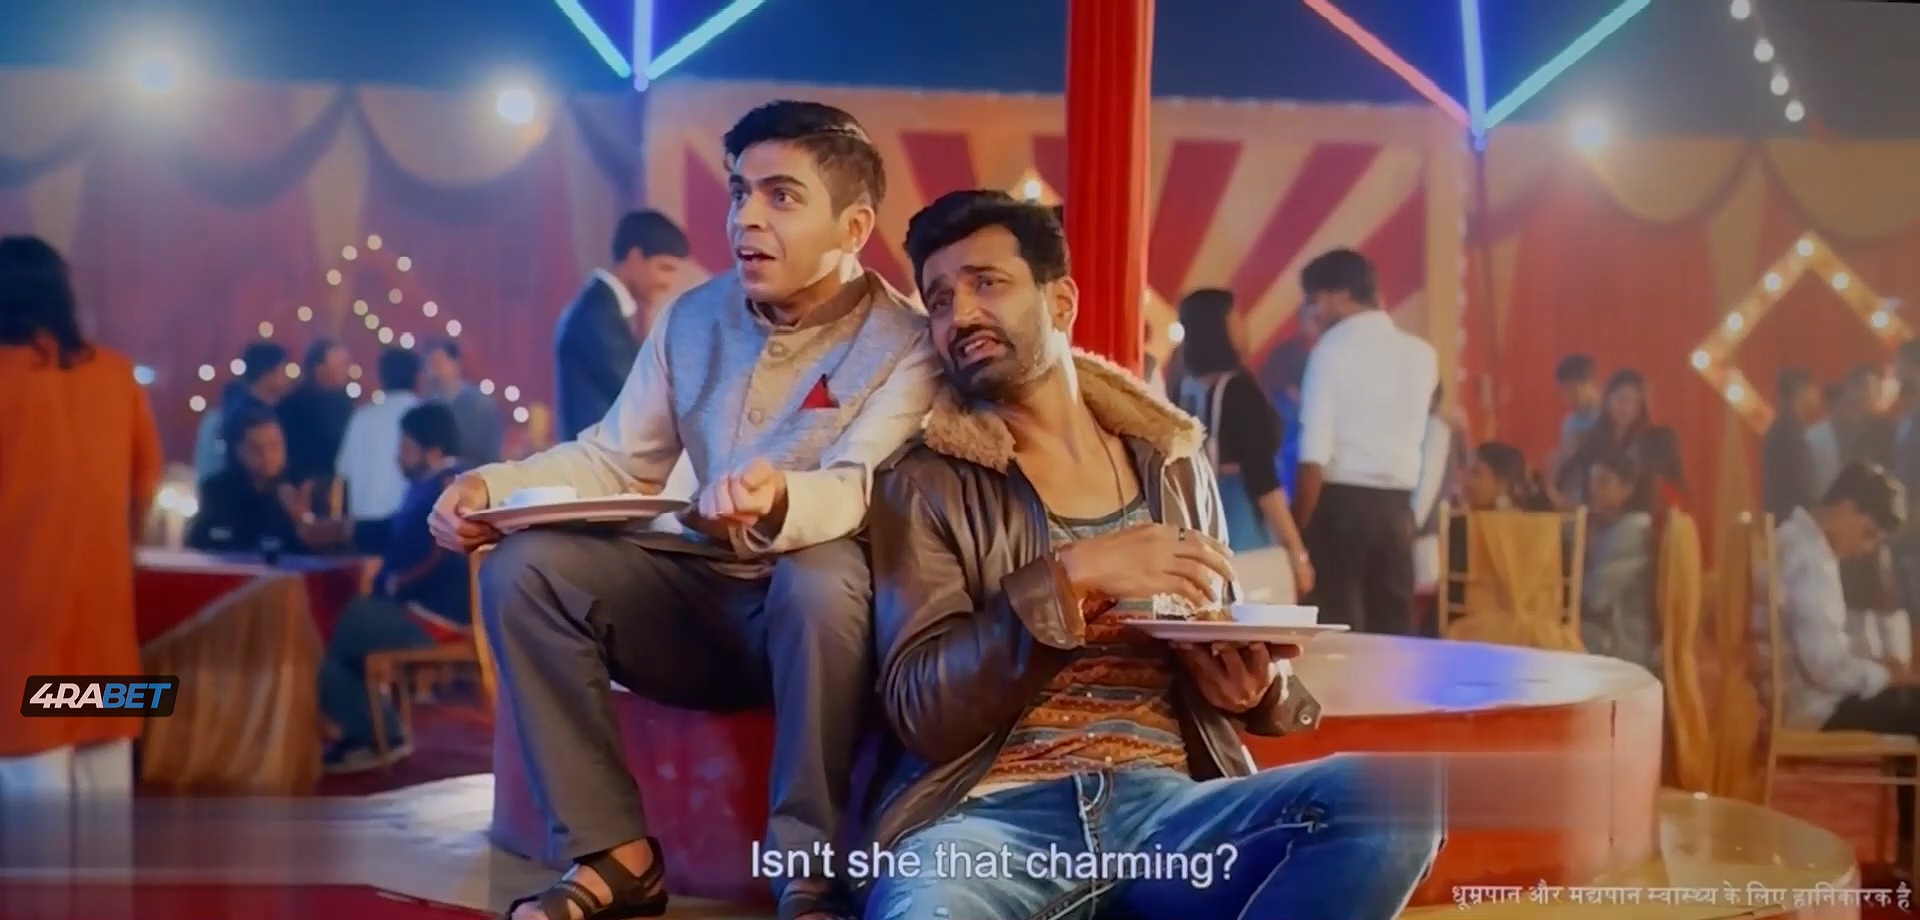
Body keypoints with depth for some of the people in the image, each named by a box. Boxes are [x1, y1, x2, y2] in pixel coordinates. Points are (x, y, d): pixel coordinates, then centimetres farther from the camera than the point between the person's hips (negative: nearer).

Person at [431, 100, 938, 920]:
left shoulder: (904, 344, -11)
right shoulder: (692, 317, 6)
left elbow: (859, 491, -26)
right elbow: (612, 459, 8)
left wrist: (778, 502, -51)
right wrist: (492, 485, -11)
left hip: (815, 617, -5)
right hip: (699, 592, 5)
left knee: (826, 578, -39)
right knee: (524, 567, -17)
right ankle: (616, 853, -13)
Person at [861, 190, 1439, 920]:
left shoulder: (1173, 462, 17)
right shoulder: (925, 483, 6)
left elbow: (1228, 656, 26)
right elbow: (920, 709, -5)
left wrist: (1255, 687, 1)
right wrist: (1069, 579, -16)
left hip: (1170, 807, 5)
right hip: (998, 816, -4)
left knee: (1385, 800, -26)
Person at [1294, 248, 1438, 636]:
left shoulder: (1332, 348, -7)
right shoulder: (1421, 353, 7)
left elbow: (1314, 454, -12)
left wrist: (1300, 527, -7)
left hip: (1342, 500, -5)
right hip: (1397, 505, 5)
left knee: (1338, 630, -1)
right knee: (1394, 630, 9)